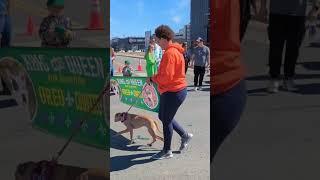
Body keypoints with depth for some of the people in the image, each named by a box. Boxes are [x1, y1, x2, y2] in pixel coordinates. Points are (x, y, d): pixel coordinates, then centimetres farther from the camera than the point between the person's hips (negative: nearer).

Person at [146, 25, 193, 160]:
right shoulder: (174, 50, 10)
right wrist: (155, 78, 4)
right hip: (170, 91, 10)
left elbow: (166, 77, -26)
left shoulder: (169, 53, -22)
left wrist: (152, 79, -10)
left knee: (166, 120, 3)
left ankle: (167, 151, 18)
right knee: (163, 117, 21)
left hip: (173, 92, -10)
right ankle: (185, 135, 32)